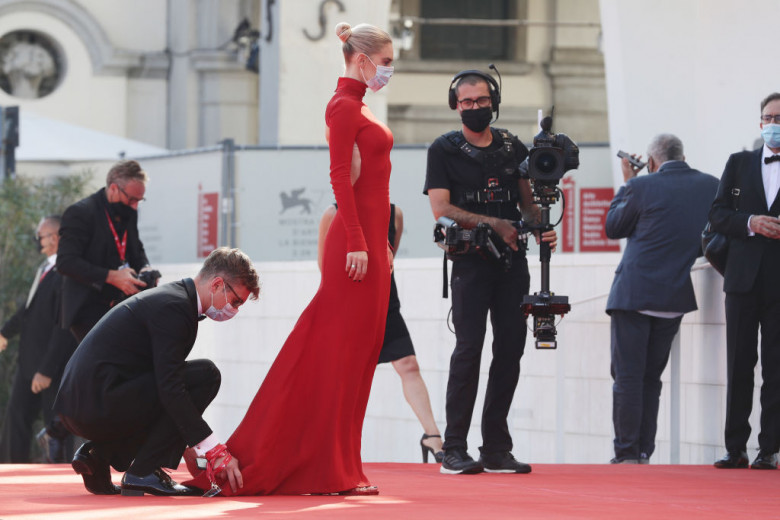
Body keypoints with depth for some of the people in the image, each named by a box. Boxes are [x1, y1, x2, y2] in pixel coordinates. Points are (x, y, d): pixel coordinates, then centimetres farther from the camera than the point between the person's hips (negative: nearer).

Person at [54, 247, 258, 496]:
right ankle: (144, 472, -9)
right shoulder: (174, 307, -12)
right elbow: (170, 387, -20)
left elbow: (165, 380, 26)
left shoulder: (169, 296, 20)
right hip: (98, 405, -10)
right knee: (205, 374, -10)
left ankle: (99, 454, 10)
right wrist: (215, 452, -19)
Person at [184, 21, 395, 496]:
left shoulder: (358, 108, 19)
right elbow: (341, 176, -18)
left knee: (360, 348, 9)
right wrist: (358, 242, -23)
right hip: (356, 239, -10)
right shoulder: (343, 107, -10)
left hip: (369, 238, 10)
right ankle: (326, 468, -5)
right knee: (342, 349, -7)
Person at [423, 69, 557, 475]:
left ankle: (496, 449, 7)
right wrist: (494, 224, -15)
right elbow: (440, 209, -6)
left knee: (511, 348, 2)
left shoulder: (514, 148, 15)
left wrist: (541, 228, -5)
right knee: (469, 348, -11)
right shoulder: (444, 150, 3)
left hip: (512, 260, 4)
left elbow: (528, 202, 18)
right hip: (471, 260, -4)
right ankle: (454, 449, -9)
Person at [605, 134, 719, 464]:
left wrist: (627, 183, 10)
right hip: (677, 297, 4)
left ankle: (627, 455, -2)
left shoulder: (642, 187, -11)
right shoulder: (711, 186, 1)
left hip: (634, 294, -4)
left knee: (628, 376, 1)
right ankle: (644, 452, 14)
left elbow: (613, 228, 3)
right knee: (651, 378, 14)